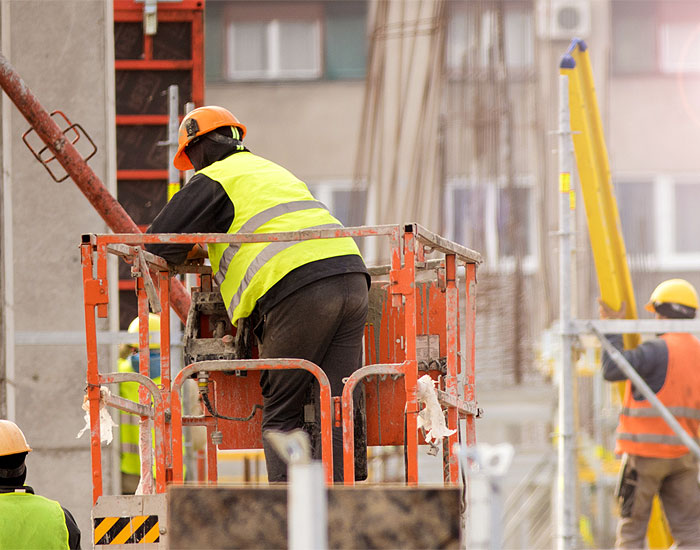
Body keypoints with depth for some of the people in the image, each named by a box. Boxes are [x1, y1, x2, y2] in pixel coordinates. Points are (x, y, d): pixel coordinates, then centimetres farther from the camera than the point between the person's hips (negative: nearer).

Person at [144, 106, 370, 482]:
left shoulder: (212, 180, 9)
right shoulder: (274, 172, 34)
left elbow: (158, 246, 6)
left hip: (297, 291, -7)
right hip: (351, 277, 7)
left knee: (282, 415, 0)